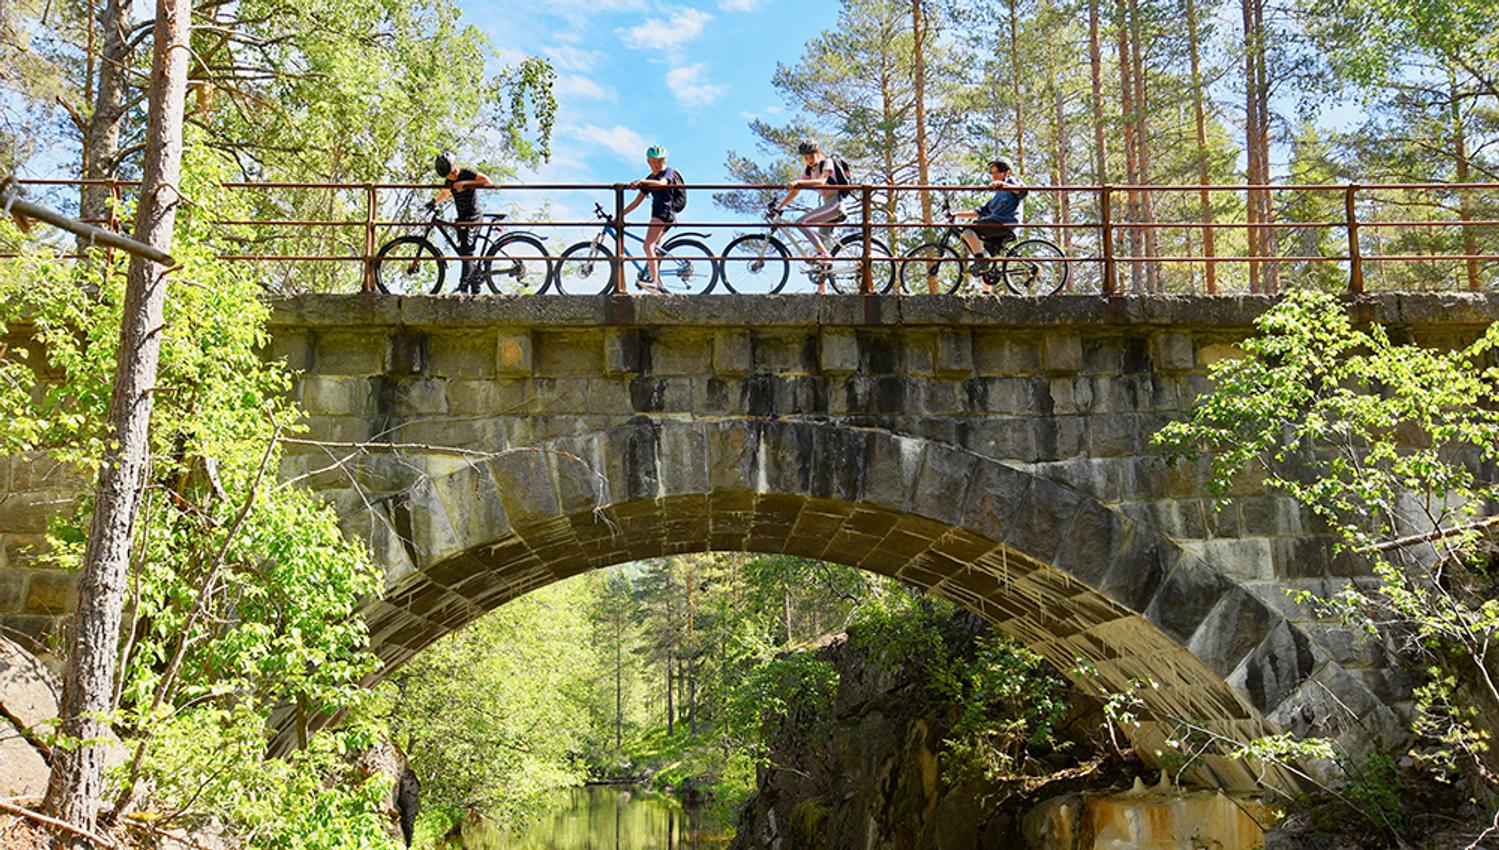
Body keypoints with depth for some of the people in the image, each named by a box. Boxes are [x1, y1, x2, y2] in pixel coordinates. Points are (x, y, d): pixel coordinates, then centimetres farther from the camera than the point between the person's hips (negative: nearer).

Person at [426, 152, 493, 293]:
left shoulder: (467, 173, -13)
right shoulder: (449, 181, 9)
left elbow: (488, 182, -27)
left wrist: (465, 183, -31)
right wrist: (434, 202, 21)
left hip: (471, 217, -9)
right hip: (461, 218, 9)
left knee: (467, 253, -17)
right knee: (464, 253, 10)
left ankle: (462, 288, -22)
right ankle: (476, 290, 17)